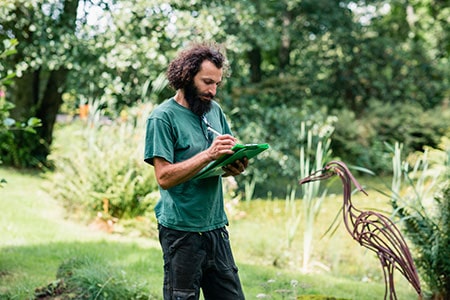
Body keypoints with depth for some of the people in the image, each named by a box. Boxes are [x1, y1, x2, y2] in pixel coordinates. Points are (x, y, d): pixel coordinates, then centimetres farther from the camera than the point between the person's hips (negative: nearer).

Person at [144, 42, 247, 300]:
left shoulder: (214, 110, 12)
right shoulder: (163, 117, -9)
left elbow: (230, 156, 19)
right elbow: (164, 177, -16)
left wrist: (236, 167, -5)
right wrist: (209, 154, -24)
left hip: (216, 227, 6)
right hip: (182, 231, -6)